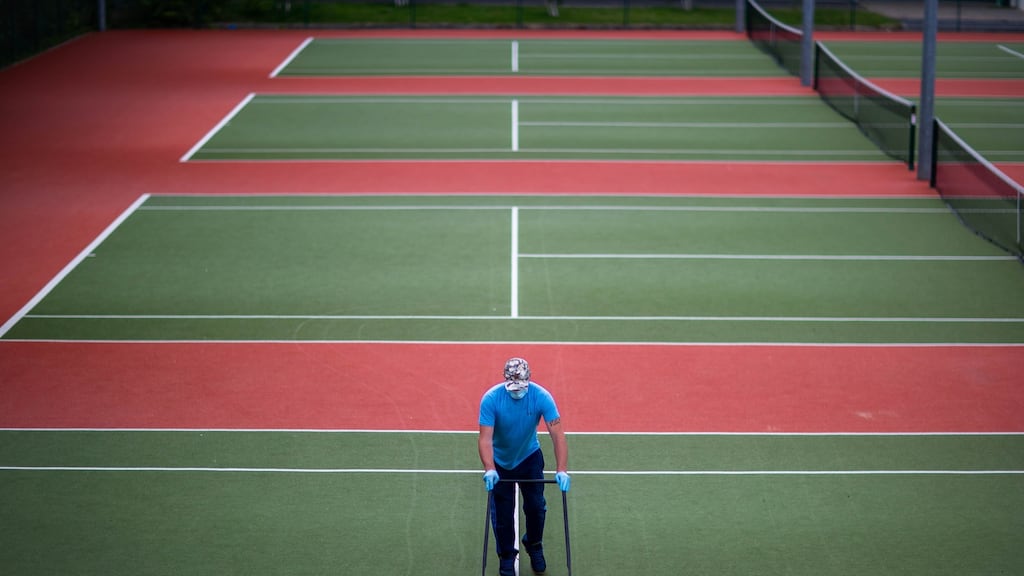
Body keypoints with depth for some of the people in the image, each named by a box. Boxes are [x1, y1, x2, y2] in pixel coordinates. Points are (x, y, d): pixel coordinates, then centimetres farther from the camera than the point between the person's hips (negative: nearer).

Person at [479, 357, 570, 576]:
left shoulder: (541, 397, -26)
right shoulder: (491, 399, -29)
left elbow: (557, 434, -30)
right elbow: (485, 438, -32)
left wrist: (561, 470, -41)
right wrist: (489, 469, -48)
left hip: (530, 457, 1)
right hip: (500, 461, -1)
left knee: (536, 506, 5)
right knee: (502, 511, 3)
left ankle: (534, 546, 33)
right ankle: (506, 556, 25)